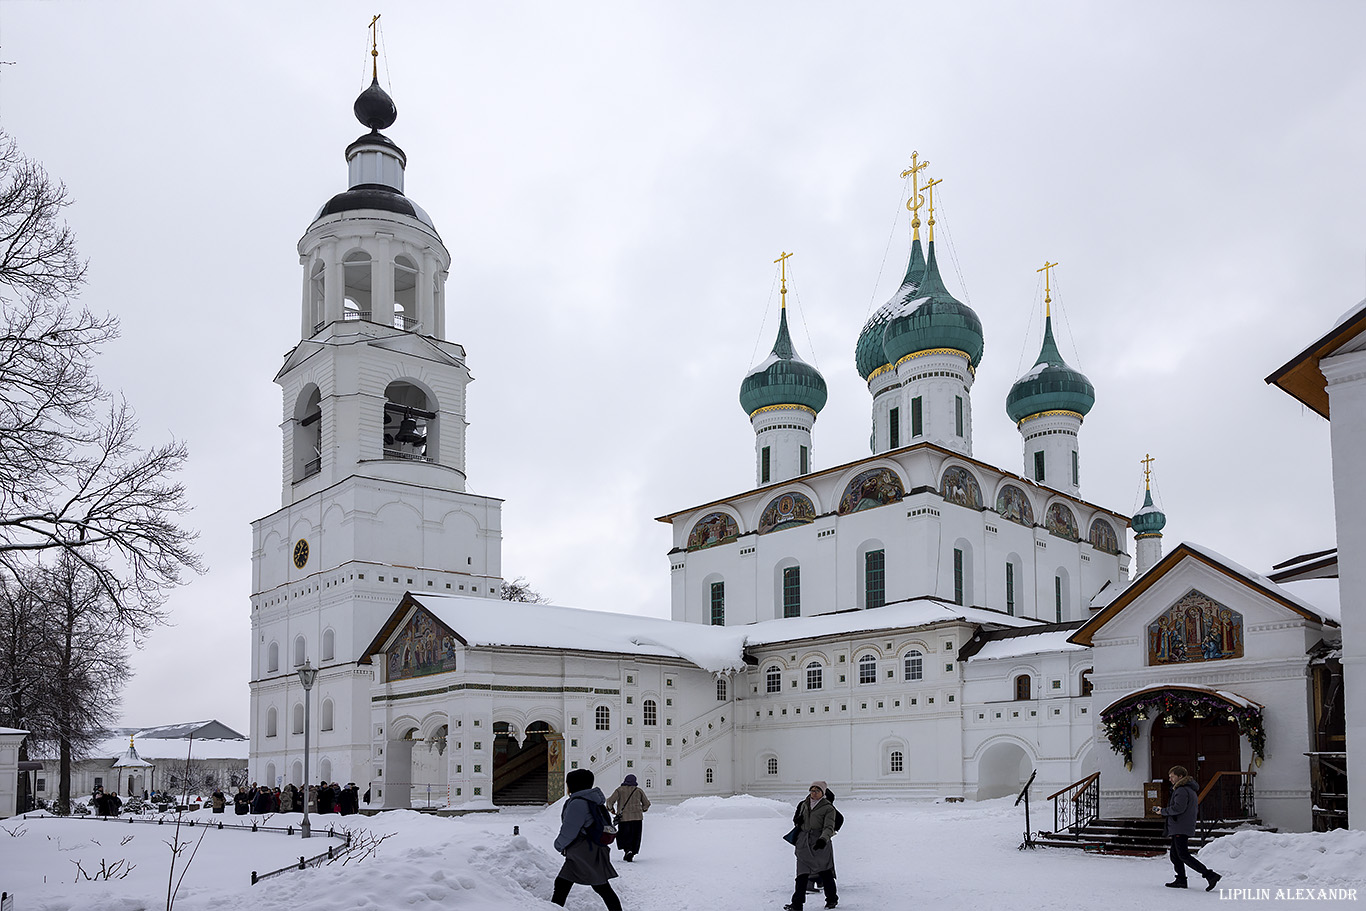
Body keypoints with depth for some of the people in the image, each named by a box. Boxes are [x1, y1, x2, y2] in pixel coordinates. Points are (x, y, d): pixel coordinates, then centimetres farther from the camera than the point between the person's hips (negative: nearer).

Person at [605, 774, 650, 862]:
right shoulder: (638, 790, 9)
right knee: (635, 837, 11)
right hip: (637, 818, 2)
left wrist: (610, 809, 14)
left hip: (624, 818, -2)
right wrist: (641, 809, 33)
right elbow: (646, 804, 14)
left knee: (623, 836, 6)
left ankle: (627, 850, -17)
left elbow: (610, 801, -6)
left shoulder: (620, 790, 3)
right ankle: (632, 854, 7)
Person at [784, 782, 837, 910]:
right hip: (804, 842, 4)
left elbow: (829, 827, -11)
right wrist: (797, 820, 2)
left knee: (824, 872, 2)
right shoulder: (804, 804, 14)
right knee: (802, 874, 0)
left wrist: (823, 839, -30)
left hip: (820, 843, -4)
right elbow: (798, 821, 27)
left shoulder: (828, 808, -2)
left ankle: (832, 899, 22)